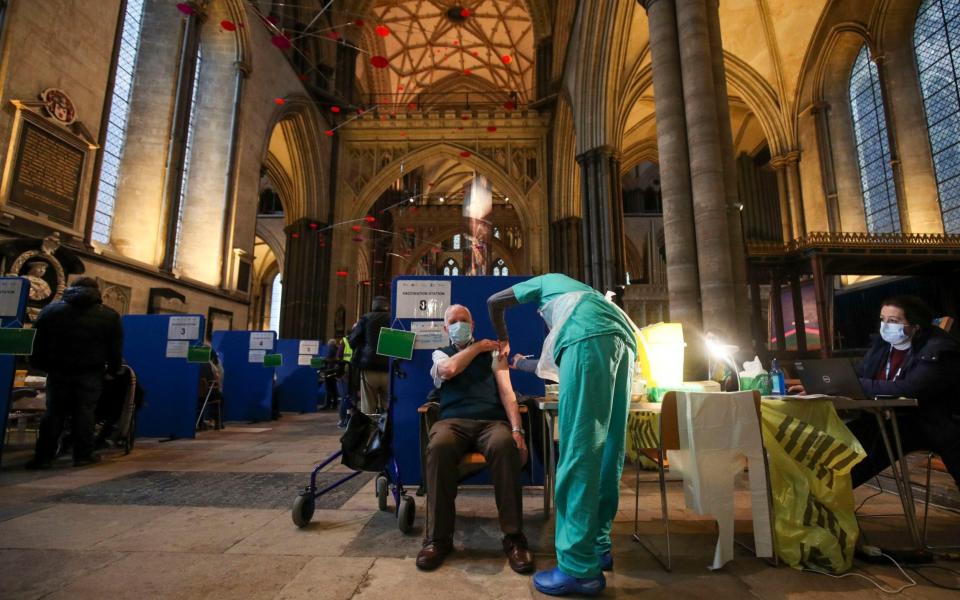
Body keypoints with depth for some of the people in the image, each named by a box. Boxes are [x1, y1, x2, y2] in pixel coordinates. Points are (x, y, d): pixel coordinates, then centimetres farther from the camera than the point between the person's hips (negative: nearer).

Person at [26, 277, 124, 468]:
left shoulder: (50, 310, 9)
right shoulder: (109, 315, 0)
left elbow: (38, 343, 9)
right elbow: (115, 348, 0)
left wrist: (41, 365, 17)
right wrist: (113, 369, 11)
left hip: (58, 371, 2)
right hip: (90, 373, -2)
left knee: (54, 412, 9)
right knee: (85, 413, 4)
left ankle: (43, 456, 10)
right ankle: (83, 455, 7)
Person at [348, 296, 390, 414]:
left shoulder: (365, 319, 5)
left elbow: (353, 342, 7)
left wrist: (354, 329, 25)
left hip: (369, 368, -1)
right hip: (389, 370, 1)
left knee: (368, 409, 4)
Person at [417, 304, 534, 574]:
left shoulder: (493, 353, 21)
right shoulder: (440, 354, 23)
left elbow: (507, 392, 8)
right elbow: (449, 370, -4)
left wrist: (517, 430, -8)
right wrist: (477, 347, 9)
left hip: (492, 420, 0)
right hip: (453, 420, 0)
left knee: (505, 445, -37)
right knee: (439, 446, -37)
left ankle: (513, 537, -24)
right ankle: (438, 537, -22)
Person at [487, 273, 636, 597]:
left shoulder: (547, 281, 32)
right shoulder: (580, 292, 45)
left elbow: (495, 301, 30)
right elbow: (561, 360, 47)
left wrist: (503, 341, 44)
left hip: (592, 337, -7)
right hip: (623, 339, 8)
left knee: (579, 448, -10)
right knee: (607, 449, 10)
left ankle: (580, 567, -7)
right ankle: (598, 548, 19)